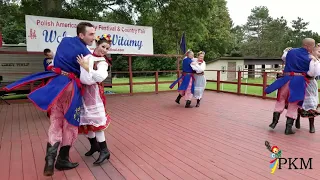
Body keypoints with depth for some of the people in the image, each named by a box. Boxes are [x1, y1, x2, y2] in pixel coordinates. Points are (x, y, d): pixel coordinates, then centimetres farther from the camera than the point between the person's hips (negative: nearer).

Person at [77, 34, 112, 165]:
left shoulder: (102, 62, -7)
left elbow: (101, 76, -26)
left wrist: (86, 66, -26)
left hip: (92, 92, -6)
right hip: (81, 91, 6)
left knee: (95, 121, -7)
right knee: (85, 120, 12)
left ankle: (104, 150, 4)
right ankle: (94, 145, 31)